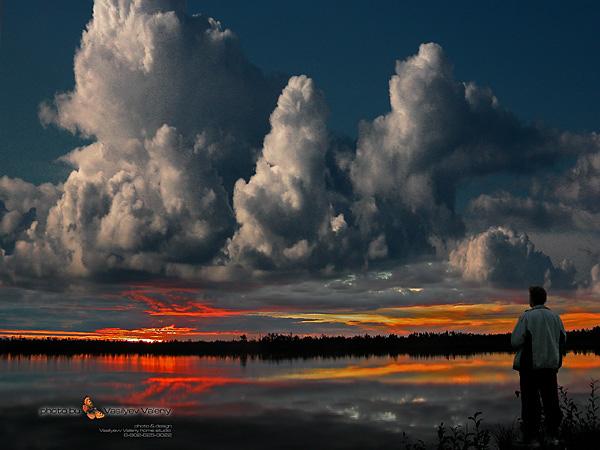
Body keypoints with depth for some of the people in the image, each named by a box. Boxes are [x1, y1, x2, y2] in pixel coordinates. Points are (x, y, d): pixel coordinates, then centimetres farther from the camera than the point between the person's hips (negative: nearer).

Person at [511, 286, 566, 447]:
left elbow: (515, 341, -13)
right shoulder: (555, 317, 4)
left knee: (530, 403, 1)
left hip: (530, 364, -4)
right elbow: (562, 338, 14)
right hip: (550, 365, 4)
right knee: (550, 400, 13)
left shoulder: (526, 316, -11)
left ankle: (532, 438, 1)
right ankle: (553, 435, 15)